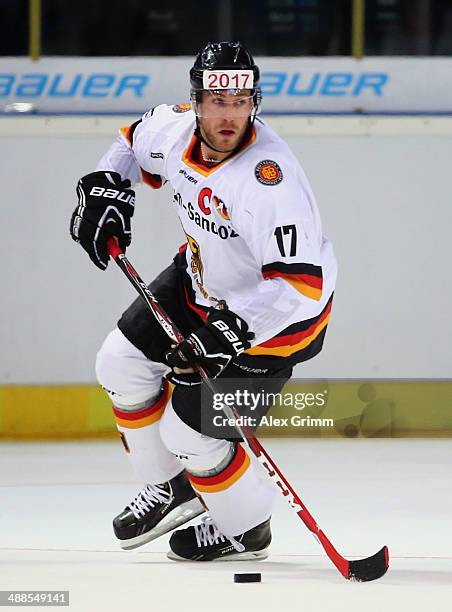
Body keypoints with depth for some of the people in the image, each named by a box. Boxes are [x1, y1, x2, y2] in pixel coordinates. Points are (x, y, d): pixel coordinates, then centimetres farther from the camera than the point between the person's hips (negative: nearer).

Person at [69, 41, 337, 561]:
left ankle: (245, 530, 21)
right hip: (202, 280, 8)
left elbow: (300, 283, -39)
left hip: (279, 312, -8)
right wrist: (105, 188, -2)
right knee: (121, 364, 9)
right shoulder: (176, 129, -14)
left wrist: (235, 329, -44)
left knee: (190, 432, -6)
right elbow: (134, 144, 13)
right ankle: (172, 489, 28)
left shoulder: (269, 177, -37)